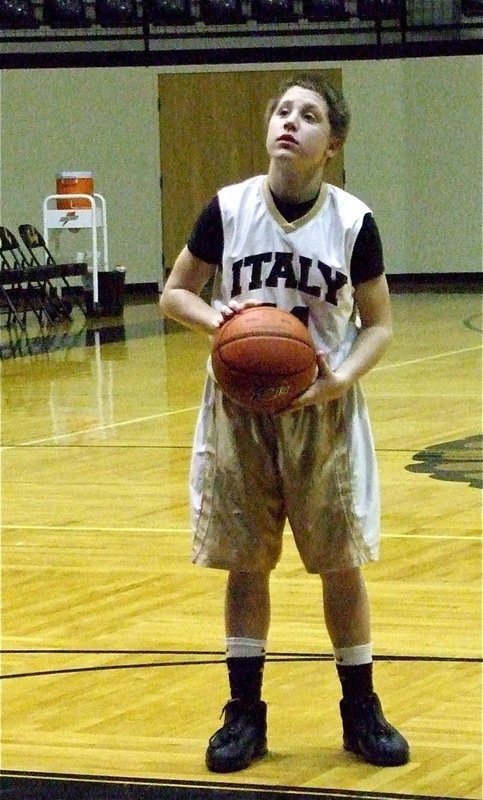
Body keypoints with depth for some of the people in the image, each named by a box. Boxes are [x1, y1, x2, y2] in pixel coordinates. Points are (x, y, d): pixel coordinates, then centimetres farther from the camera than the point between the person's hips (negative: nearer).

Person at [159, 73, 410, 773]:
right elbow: (174, 293, 3)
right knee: (245, 563, 6)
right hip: (240, 408, 1)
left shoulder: (353, 221, -9)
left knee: (341, 563, 4)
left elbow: (378, 325, -2)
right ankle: (245, 713, 17)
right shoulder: (229, 208, -7)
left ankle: (361, 711, 18)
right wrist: (214, 317, -18)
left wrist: (343, 378, -20)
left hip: (322, 408, -1)